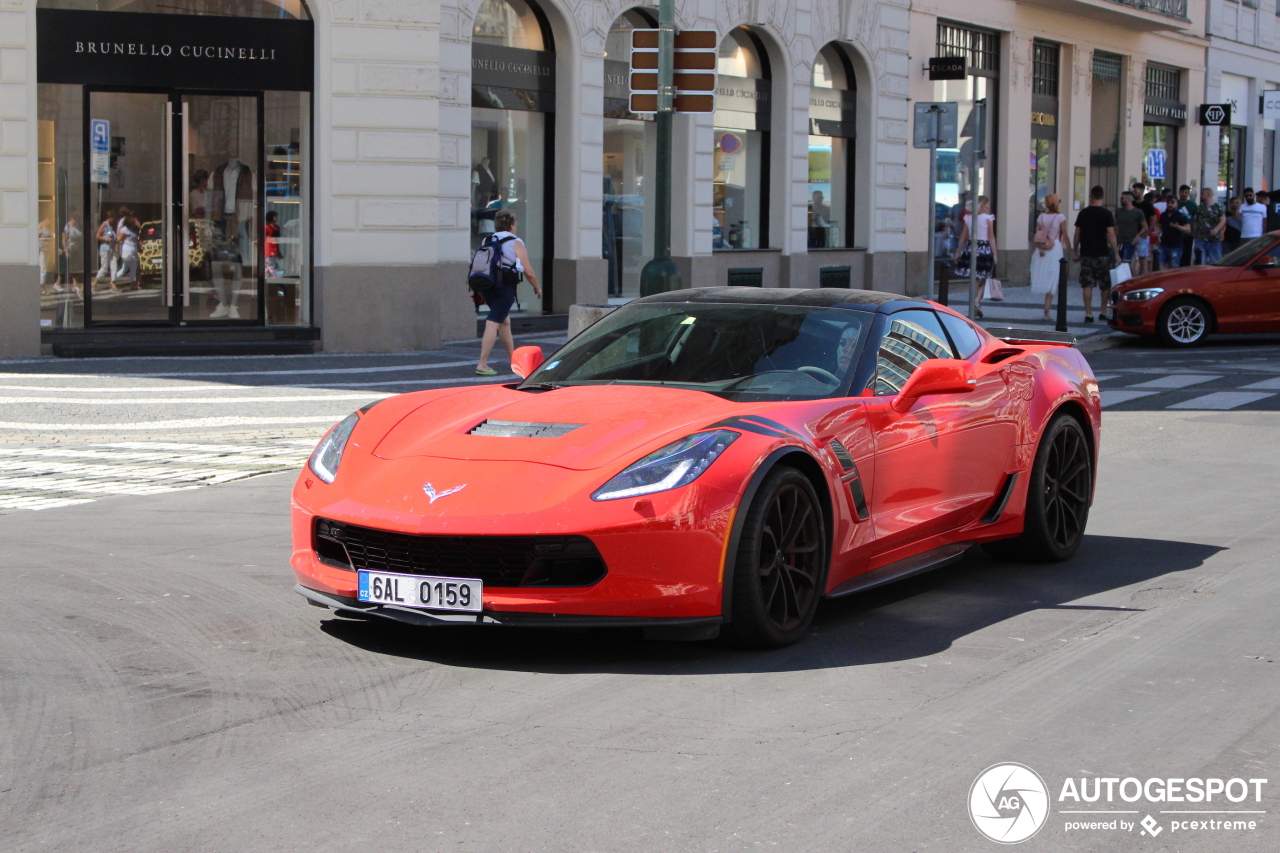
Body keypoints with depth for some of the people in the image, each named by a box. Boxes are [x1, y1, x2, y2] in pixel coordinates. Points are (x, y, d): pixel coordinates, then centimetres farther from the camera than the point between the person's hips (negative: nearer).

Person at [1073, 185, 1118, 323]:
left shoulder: (1083, 213, 2)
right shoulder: (1106, 214, -5)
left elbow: (1077, 234, 5)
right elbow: (1111, 235, -10)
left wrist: (1076, 251, 16)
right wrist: (1116, 253, -6)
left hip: (1086, 253, 2)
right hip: (1102, 254, -2)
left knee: (1087, 284, 1)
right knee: (1105, 284, 13)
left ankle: (1088, 313, -4)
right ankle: (1103, 311, 19)